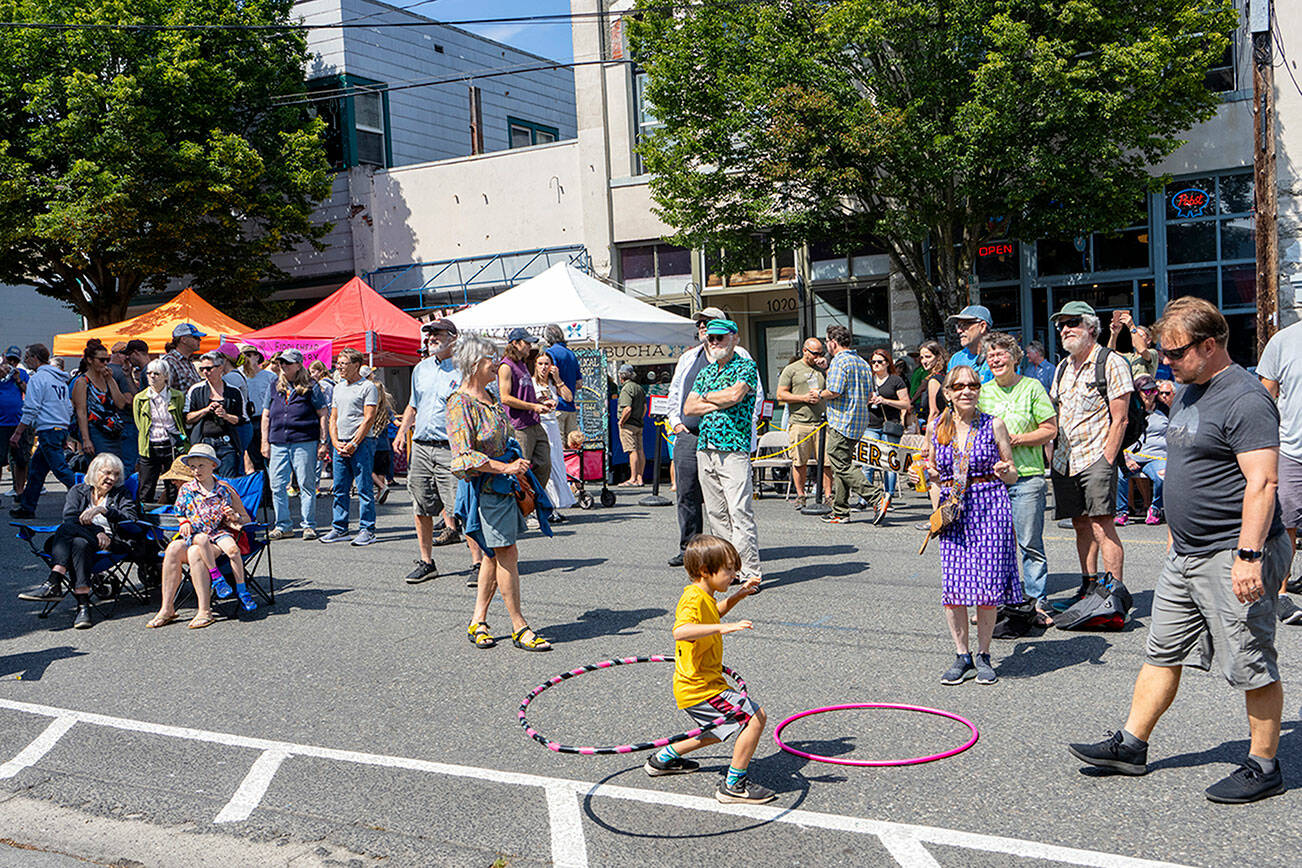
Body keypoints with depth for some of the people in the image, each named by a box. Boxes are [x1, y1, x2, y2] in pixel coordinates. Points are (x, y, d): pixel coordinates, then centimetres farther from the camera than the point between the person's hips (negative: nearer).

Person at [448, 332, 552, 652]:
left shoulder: (489, 399, 14)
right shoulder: (460, 403, -14)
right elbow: (464, 455, -20)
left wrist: (518, 470, 19)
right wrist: (505, 467, -24)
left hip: (504, 485, 9)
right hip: (484, 488, -9)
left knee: (495, 555, 12)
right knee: (507, 555, -6)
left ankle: (478, 622, 21)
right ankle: (519, 628, 2)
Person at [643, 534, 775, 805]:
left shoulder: (702, 597, 11)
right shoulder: (695, 599, -21)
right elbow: (680, 631, -41)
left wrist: (736, 597, 23)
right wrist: (722, 627, -48)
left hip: (693, 687, 11)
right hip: (700, 688, -11)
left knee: (720, 732, 27)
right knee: (756, 716, -15)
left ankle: (664, 758, 37)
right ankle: (734, 785, -7)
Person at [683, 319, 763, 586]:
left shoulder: (746, 366, 0)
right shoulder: (706, 372, 19)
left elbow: (735, 394, -18)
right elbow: (688, 407, 10)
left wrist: (707, 396, 0)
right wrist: (720, 403, -5)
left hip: (733, 447, -7)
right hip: (705, 449, 7)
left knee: (739, 511, -12)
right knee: (716, 513, 7)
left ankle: (750, 572, -10)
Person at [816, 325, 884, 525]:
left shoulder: (839, 361, -11)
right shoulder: (862, 362, 16)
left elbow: (834, 392, -20)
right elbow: (869, 394, 17)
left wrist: (819, 395, -1)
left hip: (842, 421, -9)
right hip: (860, 421, 9)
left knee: (842, 466, -7)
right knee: (842, 464, 12)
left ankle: (876, 497, -16)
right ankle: (840, 512, 14)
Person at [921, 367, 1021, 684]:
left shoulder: (993, 425, 1)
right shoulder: (937, 428, 7)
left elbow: (1013, 476, 6)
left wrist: (1004, 472, -16)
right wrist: (926, 472, -3)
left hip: (990, 506, -2)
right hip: (952, 509, 2)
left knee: (987, 581, -3)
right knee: (953, 583, -3)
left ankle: (983, 655, 14)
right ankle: (962, 656, 12)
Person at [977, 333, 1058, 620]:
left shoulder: (1032, 387, 2)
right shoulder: (983, 392, 12)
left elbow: (1050, 429, -1)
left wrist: (1017, 439, -13)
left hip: (1027, 476, -3)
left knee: (1030, 542, -1)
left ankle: (1037, 599, 10)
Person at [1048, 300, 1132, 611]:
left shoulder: (1111, 363, -5)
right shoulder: (1063, 367, 17)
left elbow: (1119, 419, -10)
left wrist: (1106, 461, -16)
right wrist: (1052, 455, 10)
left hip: (1096, 458, -7)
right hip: (1065, 462, 7)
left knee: (1101, 526, -10)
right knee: (1081, 526, 12)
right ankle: (1089, 586, 21)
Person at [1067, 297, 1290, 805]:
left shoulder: (1245, 400, -17)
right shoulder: (1187, 391, 13)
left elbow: (1262, 483, -23)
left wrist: (1249, 555, -27)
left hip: (1234, 557, -10)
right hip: (1185, 555, 10)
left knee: (1252, 666, 3)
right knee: (1162, 652, 14)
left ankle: (1263, 768, 16)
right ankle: (1130, 747, 23)